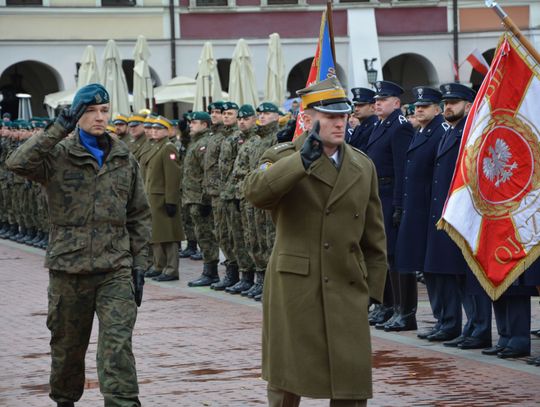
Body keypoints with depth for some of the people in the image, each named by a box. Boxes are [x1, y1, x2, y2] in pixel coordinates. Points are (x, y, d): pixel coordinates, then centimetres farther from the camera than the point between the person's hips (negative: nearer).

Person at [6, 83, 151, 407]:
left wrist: (139, 264, 8)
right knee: (68, 344, 12)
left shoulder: (125, 159, 10)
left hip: (116, 269, 1)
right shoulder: (59, 155, -1)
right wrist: (58, 129, -21)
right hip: (69, 268, -1)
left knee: (118, 342, -13)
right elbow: (18, 163, -21)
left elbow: (140, 216, 14)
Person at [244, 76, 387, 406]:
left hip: (347, 291, 3)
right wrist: (302, 160, -31)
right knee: (286, 380, 7)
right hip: (293, 289, -3)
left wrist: (373, 288, 10)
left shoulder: (364, 167, 11)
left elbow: (374, 236, 15)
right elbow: (256, 191, -24)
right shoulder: (282, 158, -1)